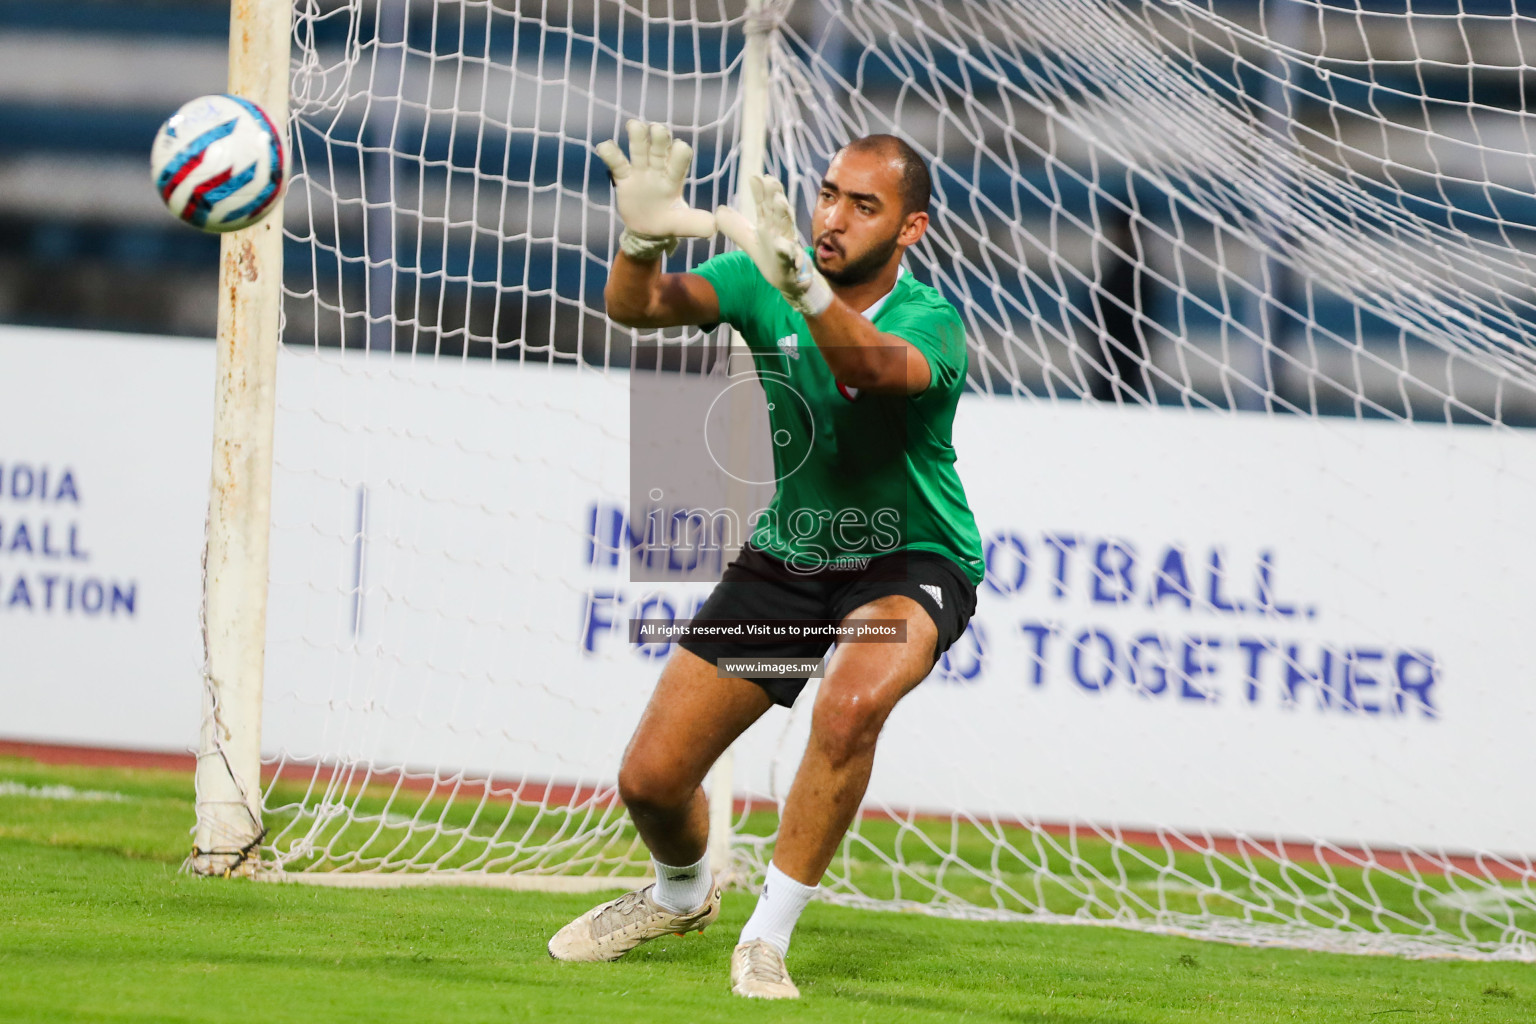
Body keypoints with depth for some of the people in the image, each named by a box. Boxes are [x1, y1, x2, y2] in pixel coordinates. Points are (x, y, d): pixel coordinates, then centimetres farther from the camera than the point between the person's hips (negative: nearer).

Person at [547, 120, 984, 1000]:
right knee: (652, 778, 1)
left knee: (849, 705, -37)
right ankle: (683, 894, 39)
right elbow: (637, 307, -25)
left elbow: (877, 369, -48)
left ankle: (768, 940, -19)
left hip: (908, 566, -4)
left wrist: (802, 285, -67)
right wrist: (644, 241, -48)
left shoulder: (929, 321, -24)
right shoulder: (765, 281, -11)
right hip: (786, 557, 4)